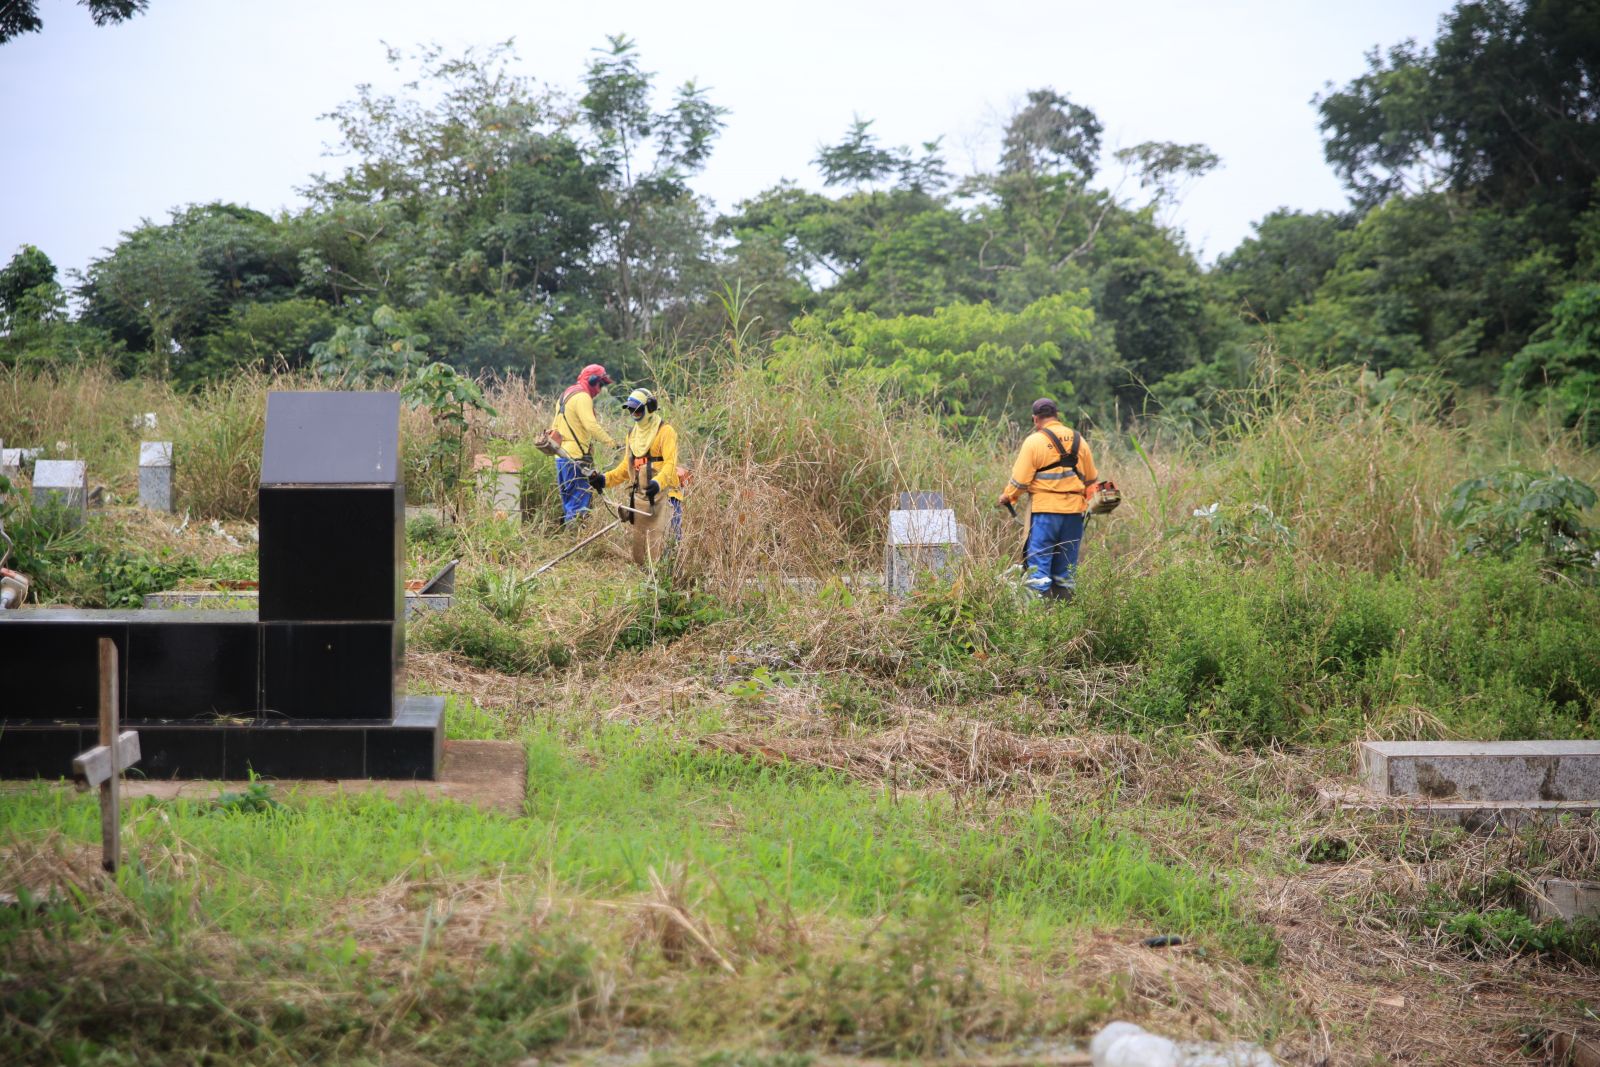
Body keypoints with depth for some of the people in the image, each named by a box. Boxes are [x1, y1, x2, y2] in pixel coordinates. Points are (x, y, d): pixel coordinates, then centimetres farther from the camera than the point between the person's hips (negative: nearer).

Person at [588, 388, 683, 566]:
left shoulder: (665, 431, -6)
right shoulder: (632, 434, 18)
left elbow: (670, 464, -18)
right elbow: (626, 467, 20)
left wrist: (658, 483, -37)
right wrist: (605, 479, 5)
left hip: (662, 495, -7)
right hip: (640, 497, 8)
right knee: (640, 555, 9)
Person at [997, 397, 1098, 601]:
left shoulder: (1034, 441, -6)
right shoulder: (1078, 440, 9)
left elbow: (1020, 481, -7)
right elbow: (1091, 479, 17)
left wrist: (1007, 497, 11)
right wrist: (1085, 498, 34)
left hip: (1045, 509, -5)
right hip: (1074, 511, 5)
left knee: (1038, 561, -2)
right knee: (1066, 565, 11)